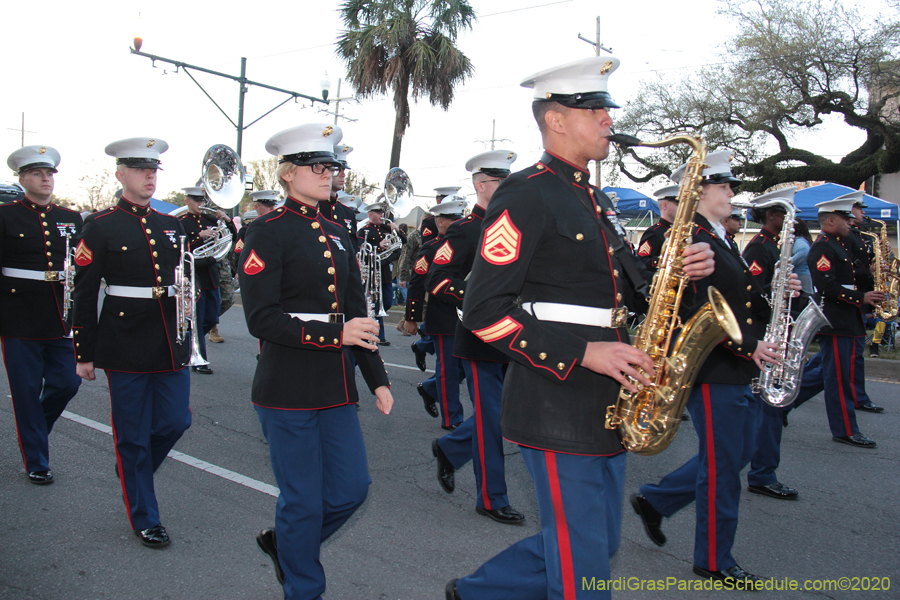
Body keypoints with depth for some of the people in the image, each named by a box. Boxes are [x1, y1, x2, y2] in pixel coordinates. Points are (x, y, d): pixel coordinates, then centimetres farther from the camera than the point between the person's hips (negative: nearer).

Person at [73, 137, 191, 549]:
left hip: (171, 342, 5)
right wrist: (83, 353, -5)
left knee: (175, 421, 7)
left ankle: (133, 472, 38)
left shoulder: (172, 225, 11)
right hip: (126, 345, -5)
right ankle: (144, 517, 21)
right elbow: (84, 293, -4)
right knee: (132, 435, 6)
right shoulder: (101, 226, -4)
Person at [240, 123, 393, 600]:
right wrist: (335, 334, -22)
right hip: (287, 391, -7)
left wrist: (377, 378, 9)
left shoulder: (337, 234, 12)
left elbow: (356, 312, 14)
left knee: (351, 488, 11)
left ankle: (282, 541, 37)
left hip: (336, 389, 7)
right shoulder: (268, 233, -8)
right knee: (303, 500, 5)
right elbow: (261, 319, -16)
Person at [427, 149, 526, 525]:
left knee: (504, 410, 16)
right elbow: (437, 281, -19)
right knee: (492, 420, 1)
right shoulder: (464, 231, -10)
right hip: (481, 340, -8)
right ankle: (491, 499, 17)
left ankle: (449, 448, 39)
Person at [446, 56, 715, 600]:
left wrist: (677, 270, 0)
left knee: (595, 548, 19)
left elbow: (623, 288, 21)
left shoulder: (596, 200, 17)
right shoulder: (526, 196, -12)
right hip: (557, 409, -9)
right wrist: (584, 354, -22)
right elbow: (483, 311, -18)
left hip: (607, 407, 9)